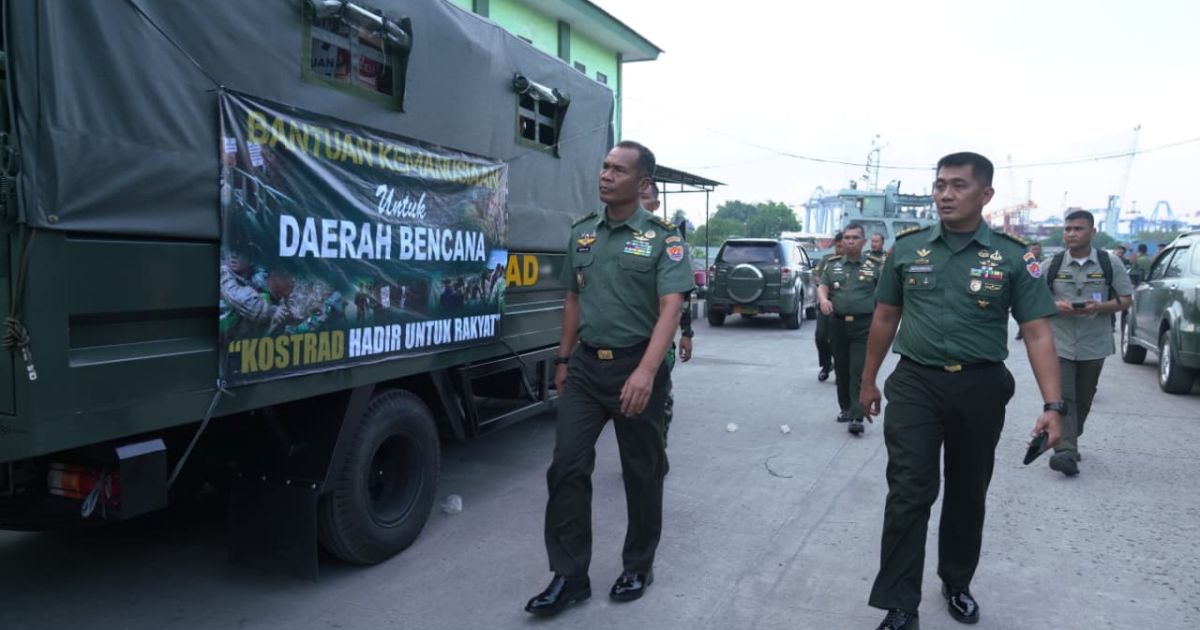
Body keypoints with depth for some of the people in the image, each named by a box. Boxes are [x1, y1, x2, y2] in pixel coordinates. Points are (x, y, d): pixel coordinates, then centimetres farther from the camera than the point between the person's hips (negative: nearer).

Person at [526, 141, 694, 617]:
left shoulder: (662, 237, -7)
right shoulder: (581, 233, 9)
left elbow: (671, 308, -16)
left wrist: (646, 371, -29)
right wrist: (564, 360, 13)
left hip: (637, 367, -4)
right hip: (586, 365, 4)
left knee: (641, 473, 9)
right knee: (567, 468, -1)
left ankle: (638, 567, 28)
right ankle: (569, 576, 10)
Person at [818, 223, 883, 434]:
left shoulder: (875, 264, 1)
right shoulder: (832, 264, 10)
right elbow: (822, 286, 3)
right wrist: (823, 299, -21)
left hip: (864, 324, -3)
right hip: (838, 323, 3)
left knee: (859, 371, -8)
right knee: (841, 369, 12)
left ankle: (857, 417, -9)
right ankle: (845, 408, 26)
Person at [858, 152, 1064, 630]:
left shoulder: (1013, 256, -3)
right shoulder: (907, 248, 1)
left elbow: (1037, 332, -6)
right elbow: (885, 317, 9)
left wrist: (1053, 405, -15)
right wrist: (868, 381, 13)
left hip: (981, 388, 1)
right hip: (914, 383, 0)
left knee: (968, 495, 16)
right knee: (909, 493, -5)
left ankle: (957, 583, 37)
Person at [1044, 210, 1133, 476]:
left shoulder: (1110, 263, 3)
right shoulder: (1053, 264, 2)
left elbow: (1126, 300, 4)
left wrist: (1099, 307, -16)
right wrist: (1056, 305, -15)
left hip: (1094, 344, 1)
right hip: (1060, 343, -1)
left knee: (1083, 399, 12)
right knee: (1063, 397, -12)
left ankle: (1070, 443, 31)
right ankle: (1066, 451, -18)